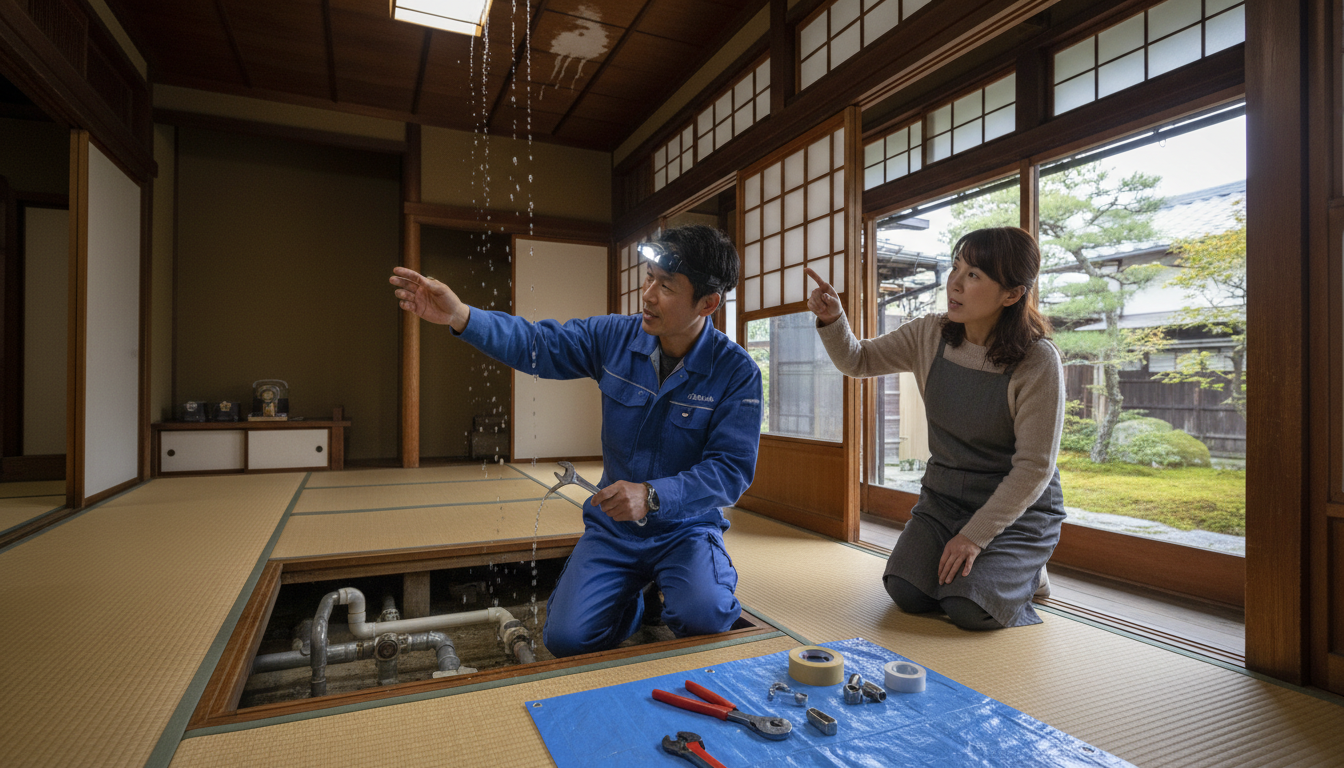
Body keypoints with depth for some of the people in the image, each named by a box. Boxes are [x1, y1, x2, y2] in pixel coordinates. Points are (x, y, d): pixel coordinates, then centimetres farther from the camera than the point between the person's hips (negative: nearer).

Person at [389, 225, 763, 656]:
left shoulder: (737, 372, -15)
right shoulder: (616, 338, -4)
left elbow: (732, 468, -18)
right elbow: (537, 345, -3)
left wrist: (652, 496, -32)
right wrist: (460, 317, -19)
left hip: (686, 527, -2)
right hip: (612, 525, 3)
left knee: (703, 618, -30)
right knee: (566, 638, -12)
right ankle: (637, 602, 21)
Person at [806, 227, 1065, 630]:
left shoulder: (1037, 361, -19)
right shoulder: (930, 335, -6)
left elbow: (1034, 467, -17)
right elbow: (858, 361, 2)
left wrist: (976, 535, -19)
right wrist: (832, 319, -19)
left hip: (1018, 508, -3)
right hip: (943, 496, 4)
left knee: (967, 609, -21)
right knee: (906, 592, -14)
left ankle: (1024, 574, 13)